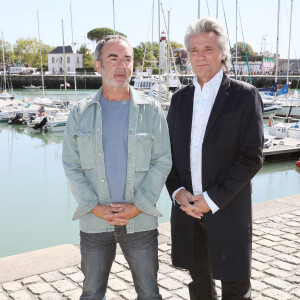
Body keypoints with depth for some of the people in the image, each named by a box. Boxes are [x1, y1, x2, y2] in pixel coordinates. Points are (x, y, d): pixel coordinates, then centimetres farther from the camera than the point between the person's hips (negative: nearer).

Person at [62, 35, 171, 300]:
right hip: (94, 221, 1)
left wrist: (138, 207, -11)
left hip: (140, 221, -1)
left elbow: (162, 163, -3)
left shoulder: (151, 110, -1)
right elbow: (71, 166, 0)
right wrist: (95, 207, -10)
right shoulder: (81, 113, 2)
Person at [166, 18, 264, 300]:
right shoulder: (180, 98, 9)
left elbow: (252, 157, -11)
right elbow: (169, 152, 10)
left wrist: (213, 198, -16)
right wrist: (177, 191, -7)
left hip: (227, 211, -4)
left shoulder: (244, 96, -5)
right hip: (187, 210, 4)